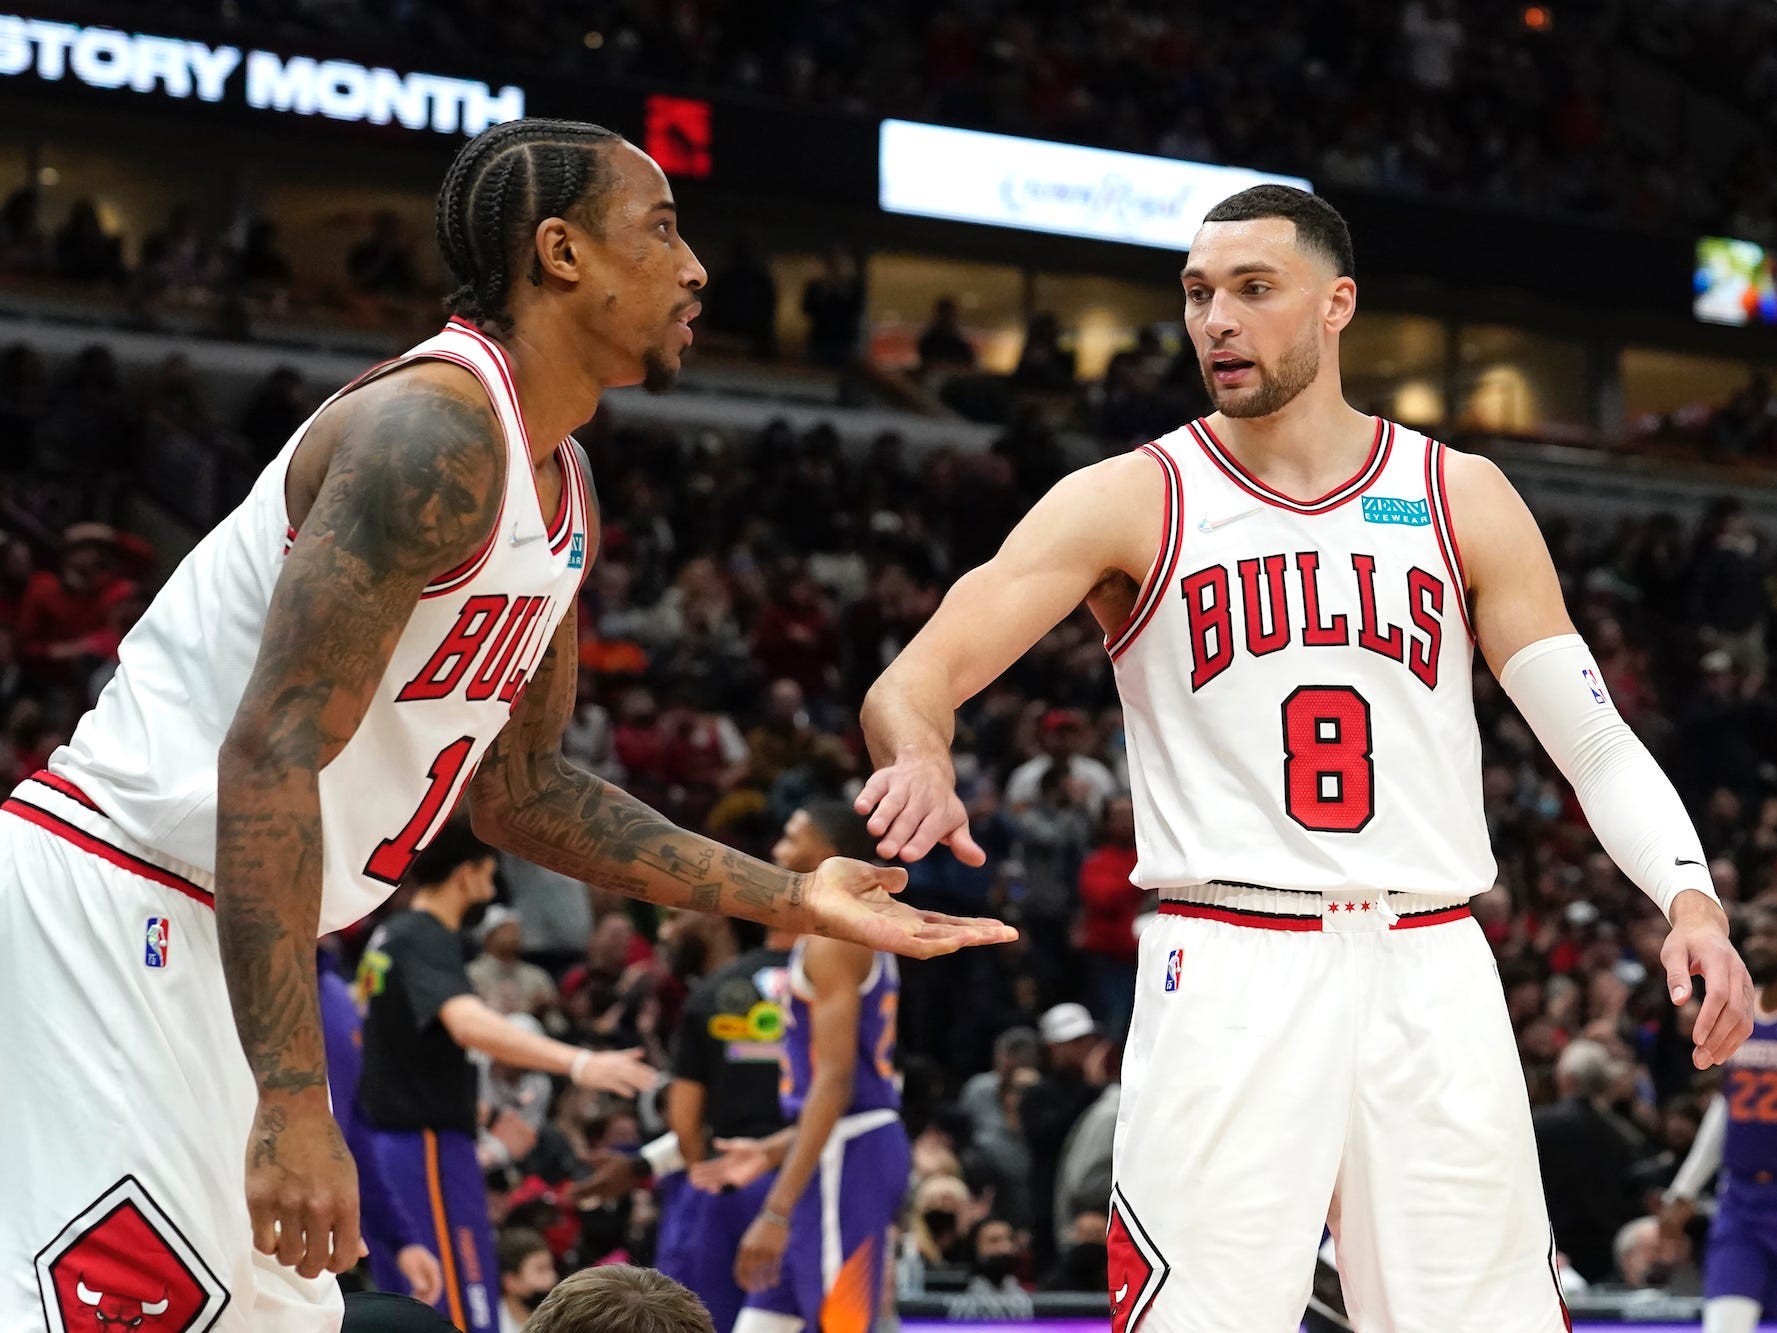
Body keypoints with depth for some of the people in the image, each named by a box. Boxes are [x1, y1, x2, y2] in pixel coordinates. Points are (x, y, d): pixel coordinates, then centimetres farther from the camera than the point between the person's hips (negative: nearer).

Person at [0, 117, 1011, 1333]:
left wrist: (795, 900, 18)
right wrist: (296, 1099, -28)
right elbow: (271, 754, -25)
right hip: (118, 901, -10)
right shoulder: (434, 432, -19)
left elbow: (521, 793, 22)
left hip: (204, 934, 10)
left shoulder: (561, 495, 13)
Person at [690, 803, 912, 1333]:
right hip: (845, 1149, 10)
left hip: (845, 1155, -10)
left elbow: (835, 1081, -21)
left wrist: (777, 1211, -24)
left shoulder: (833, 937, -13)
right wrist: (773, 1152, 23)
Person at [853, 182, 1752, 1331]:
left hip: (1431, 973, 2)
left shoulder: (1462, 500, 9)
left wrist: (1690, 894, -10)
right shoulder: (1129, 502, 2)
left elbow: (1596, 741, 8)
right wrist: (920, 757, -31)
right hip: (1230, 974, -2)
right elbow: (915, 678, -7)